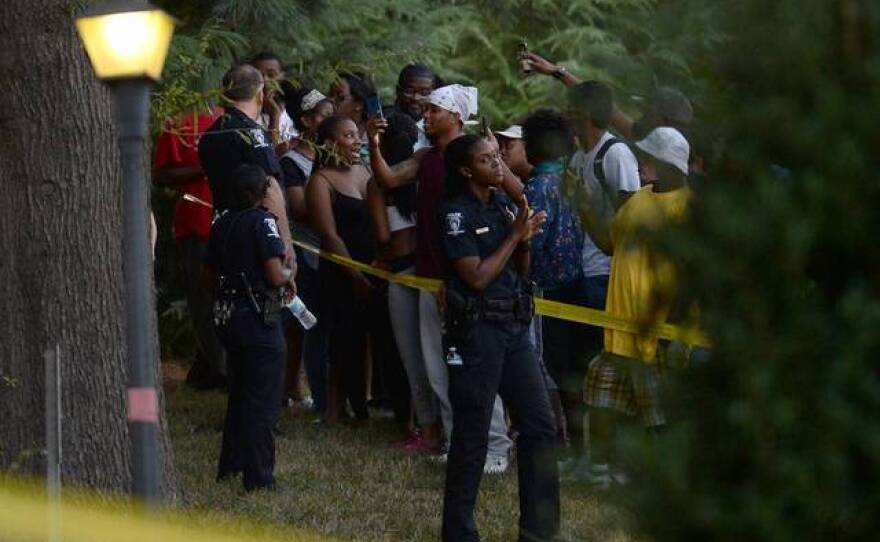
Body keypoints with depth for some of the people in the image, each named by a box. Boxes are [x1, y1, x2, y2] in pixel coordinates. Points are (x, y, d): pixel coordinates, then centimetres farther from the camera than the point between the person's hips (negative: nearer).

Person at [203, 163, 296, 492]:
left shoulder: (221, 224, 8)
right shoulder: (262, 221, -13)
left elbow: (209, 277, 13)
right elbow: (274, 275, -20)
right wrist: (289, 275, 0)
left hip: (227, 316, 7)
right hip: (258, 317, -7)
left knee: (239, 393, 21)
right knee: (262, 401, -1)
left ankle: (230, 466, 26)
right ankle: (259, 478, -1)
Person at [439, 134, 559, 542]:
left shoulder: (503, 204, 11)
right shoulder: (457, 213, -9)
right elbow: (476, 276, -15)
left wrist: (526, 240, -3)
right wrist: (514, 235, -10)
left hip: (514, 325, 7)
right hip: (476, 328, -7)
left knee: (540, 425, 5)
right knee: (471, 435, -2)